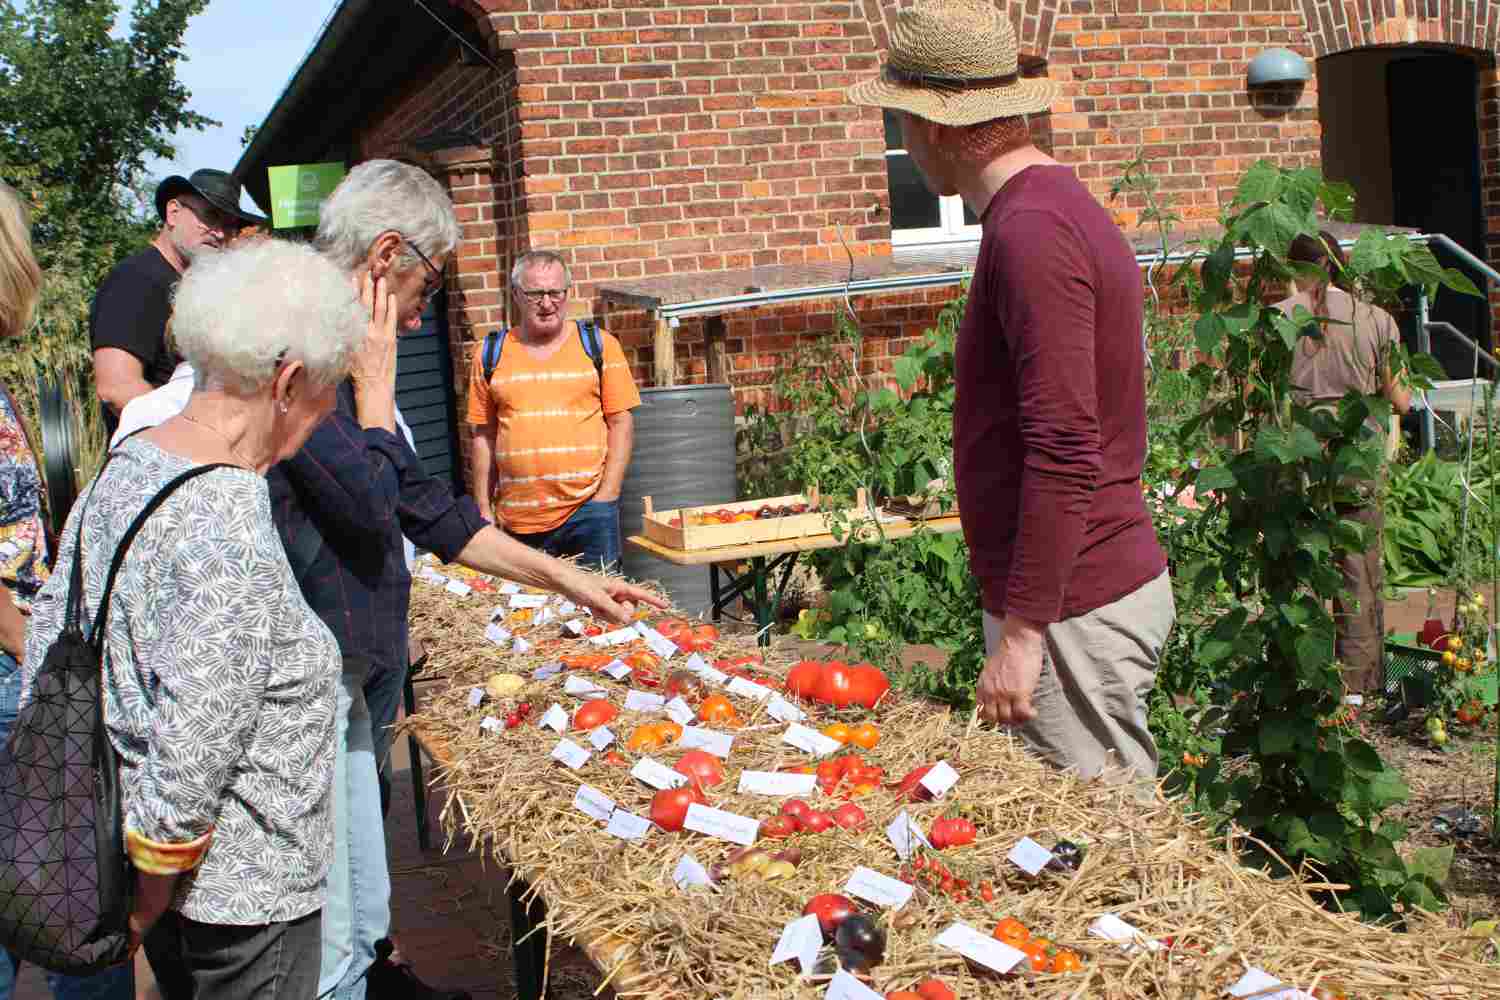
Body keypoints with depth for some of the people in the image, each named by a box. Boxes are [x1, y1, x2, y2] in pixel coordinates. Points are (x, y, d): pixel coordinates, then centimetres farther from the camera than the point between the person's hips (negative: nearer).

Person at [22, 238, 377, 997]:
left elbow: (49, 632, 9)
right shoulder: (230, 531, -27)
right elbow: (194, 749, -27)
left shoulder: (124, 465, 0)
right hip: (245, 890, -8)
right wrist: (142, 907, -13)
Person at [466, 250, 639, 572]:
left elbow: (621, 424, 4)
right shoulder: (490, 354, 9)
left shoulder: (599, 344, 5)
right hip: (516, 519, 2)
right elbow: (483, 436, 12)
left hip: (588, 510, -1)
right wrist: (483, 509, 8)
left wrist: (607, 495, -5)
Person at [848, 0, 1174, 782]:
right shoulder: (1058, 206, 14)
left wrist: (1022, 632, -22)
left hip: (1071, 609, -10)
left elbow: (1064, 451, -24)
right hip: (1102, 580, 10)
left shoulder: (1029, 231, -18)